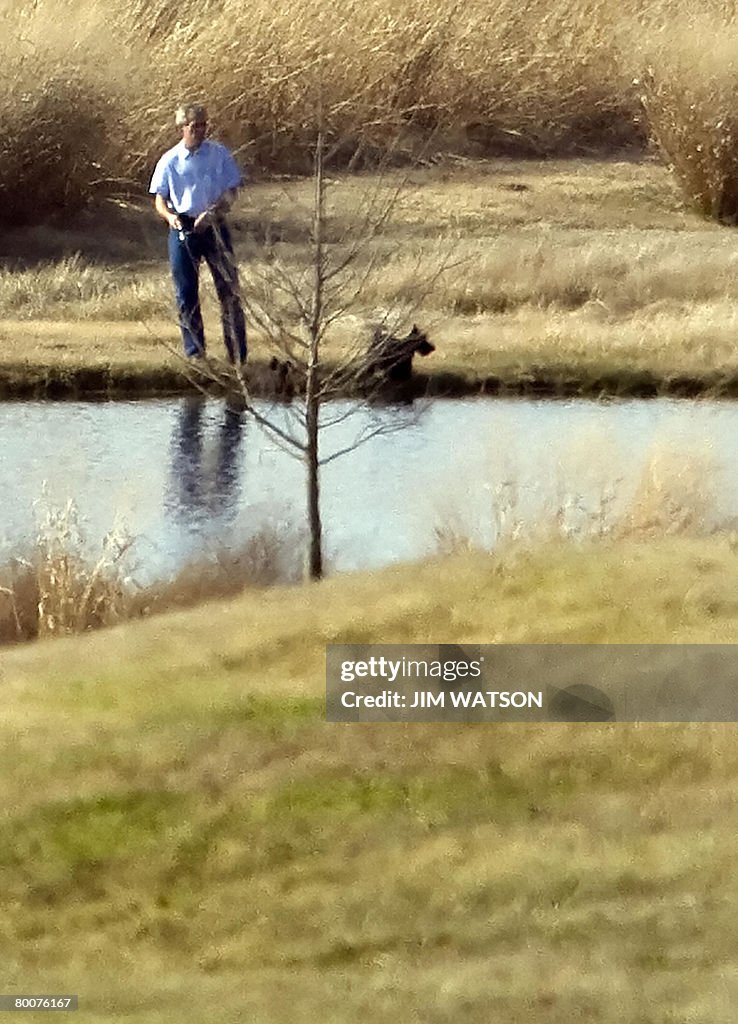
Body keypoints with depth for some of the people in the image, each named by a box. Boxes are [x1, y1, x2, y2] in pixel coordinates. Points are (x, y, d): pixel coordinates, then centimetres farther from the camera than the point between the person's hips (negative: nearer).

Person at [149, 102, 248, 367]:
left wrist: (212, 214, -17)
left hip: (214, 227, 0)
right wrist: (170, 216, -18)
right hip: (183, 230, 0)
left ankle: (238, 354, 2)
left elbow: (231, 192, 0)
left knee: (229, 290, -2)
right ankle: (194, 352, 12)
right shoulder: (170, 161, 2)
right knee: (186, 294, 3)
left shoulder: (219, 155, 1)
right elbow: (160, 199, 4)